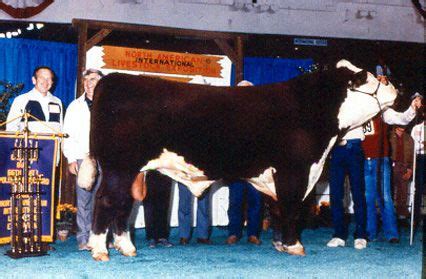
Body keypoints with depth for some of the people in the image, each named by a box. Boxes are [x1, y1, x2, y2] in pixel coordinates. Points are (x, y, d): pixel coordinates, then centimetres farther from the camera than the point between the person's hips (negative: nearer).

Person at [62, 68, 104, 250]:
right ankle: (84, 239, 1)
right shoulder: (75, 106, 12)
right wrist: (71, 159, -4)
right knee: (84, 200, -3)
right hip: (83, 159, -1)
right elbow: (68, 135, 6)